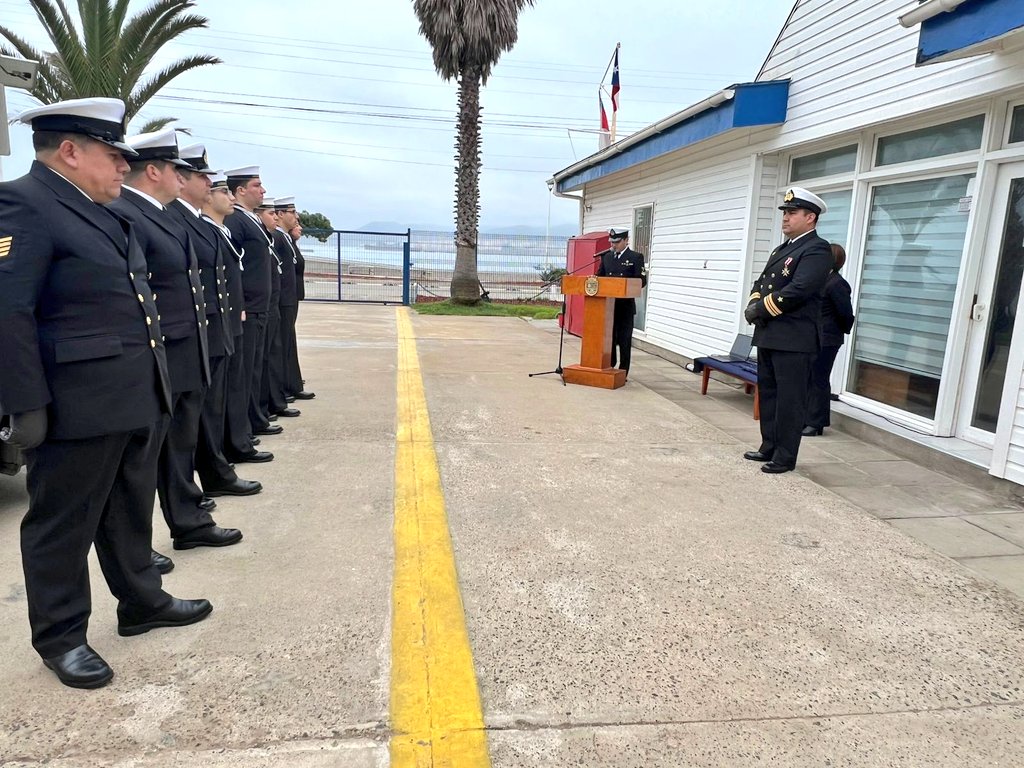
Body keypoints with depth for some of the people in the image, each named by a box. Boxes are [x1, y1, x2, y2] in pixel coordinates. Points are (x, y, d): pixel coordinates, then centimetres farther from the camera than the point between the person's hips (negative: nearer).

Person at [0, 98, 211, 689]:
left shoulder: (104, 213, 15)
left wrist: (157, 384, 18)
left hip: (139, 401, 9)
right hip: (80, 409, -9)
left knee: (132, 514, 21)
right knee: (64, 526, 8)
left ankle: (142, 602, 38)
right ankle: (61, 636, 24)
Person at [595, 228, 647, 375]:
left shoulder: (636, 257, -2)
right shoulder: (606, 257, 12)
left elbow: (641, 280, -8)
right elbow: (600, 276, 17)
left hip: (625, 306, -4)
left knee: (624, 340, 1)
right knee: (608, 338, 10)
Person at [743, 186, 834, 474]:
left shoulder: (817, 249, -9)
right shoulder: (782, 249, 19)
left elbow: (797, 291, -21)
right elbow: (761, 282, 19)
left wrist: (759, 309, -13)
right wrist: (753, 304, -2)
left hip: (794, 340, -9)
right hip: (769, 336, 9)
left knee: (789, 400, -2)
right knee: (767, 394, 14)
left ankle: (785, 457, 6)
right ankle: (769, 448, 25)